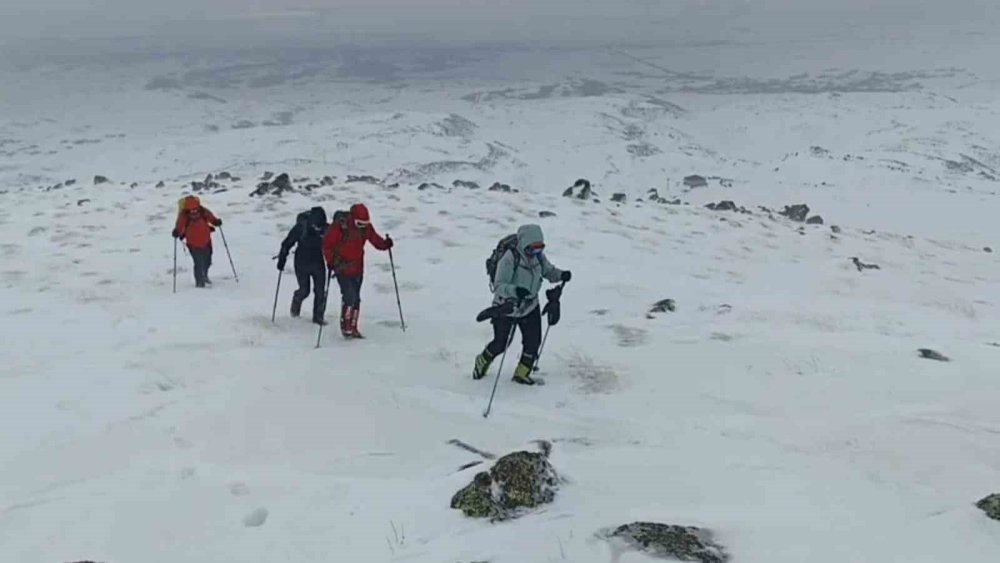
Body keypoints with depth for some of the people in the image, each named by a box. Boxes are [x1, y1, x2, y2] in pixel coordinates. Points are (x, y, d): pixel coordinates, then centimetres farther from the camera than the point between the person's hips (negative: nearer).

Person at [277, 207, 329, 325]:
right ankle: (295, 307, 33)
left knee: (320, 291, -3)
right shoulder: (300, 227, -18)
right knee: (304, 290, 1)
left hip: (318, 263, 2)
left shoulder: (326, 229, -10)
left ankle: (318, 316, 10)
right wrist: (282, 259, -7)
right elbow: (287, 243, -8)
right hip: (302, 264, -2)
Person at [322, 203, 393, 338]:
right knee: (349, 295, -16)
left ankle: (353, 328, 19)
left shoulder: (366, 227, -3)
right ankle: (345, 326, -3)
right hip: (342, 268, -5)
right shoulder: (340, 226, -18)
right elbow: (327, 244, -12)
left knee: (356, 299, 9)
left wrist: (385, 244, -18)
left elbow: (376, 240, 2)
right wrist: (330, 261, -20)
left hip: (357, 269, 5)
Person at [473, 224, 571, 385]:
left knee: (533, 341, 1)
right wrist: (515, 290, -52)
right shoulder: (509, 259, -30)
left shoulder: (538, 257, -11)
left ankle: (522, 373, 22)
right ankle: (482, 363, 40)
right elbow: (498, 286, -33)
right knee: (501, 343, 8)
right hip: (506, 307, -5)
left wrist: (561, 275, -16)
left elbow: (549, 271, 6)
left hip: (530, 306, 5)